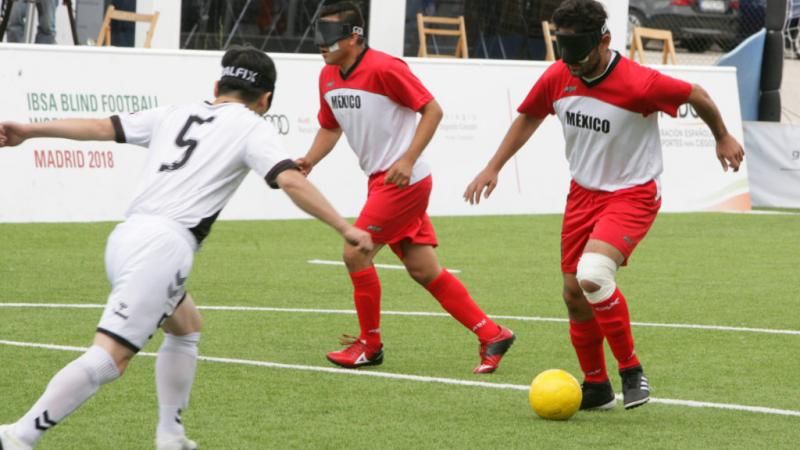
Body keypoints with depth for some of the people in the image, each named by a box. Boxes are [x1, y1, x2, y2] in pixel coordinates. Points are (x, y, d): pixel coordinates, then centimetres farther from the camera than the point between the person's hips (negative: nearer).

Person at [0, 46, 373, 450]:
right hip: (162, 246, -8)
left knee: (185, 325, 29)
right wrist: (345, 228, -6)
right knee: (109, 357, -14)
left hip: (124, 237, 8)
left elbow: (103, 127, 21)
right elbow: (290, 181, -7)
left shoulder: (176, 115, 22)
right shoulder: (252, 128, 7)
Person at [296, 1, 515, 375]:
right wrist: (310, 160, 3)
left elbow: (432, 110, -14)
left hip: (404, 180, -8)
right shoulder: (328, 78, 8)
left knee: (356, 253, -9)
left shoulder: (384, 68, -17)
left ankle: (369, 344, 7)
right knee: (423, 270, 7)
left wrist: (408, 159, -21)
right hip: (380, 180, 8)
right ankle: (492, 336, 13)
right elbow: (330, 127, 21)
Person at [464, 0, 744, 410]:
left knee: (593, 274, -28)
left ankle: (632, 370, -9)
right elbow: (528, 118, 14)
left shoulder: (639, 84, -24)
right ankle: (596, 386, 27)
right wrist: (493, 167, 9)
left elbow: (696, 95, -6)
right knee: (574, 292, 7)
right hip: (583, 192, 6)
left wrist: (723, 139, 10)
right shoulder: (557, 78, -7)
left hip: (633, 195, -6)